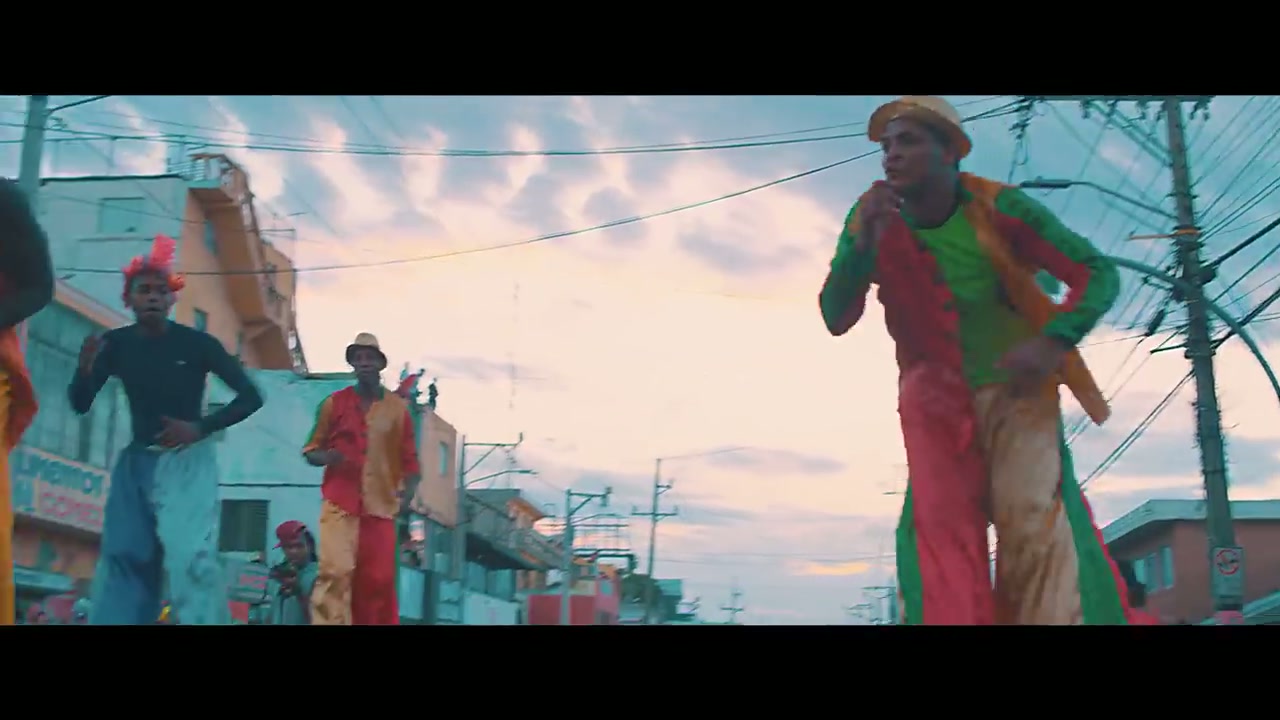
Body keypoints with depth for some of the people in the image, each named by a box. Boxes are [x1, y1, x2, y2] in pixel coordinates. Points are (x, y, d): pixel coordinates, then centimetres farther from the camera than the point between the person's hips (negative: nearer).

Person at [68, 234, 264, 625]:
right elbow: (80, 405, -1)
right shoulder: (116, 344, 0)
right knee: (124, 558, 2)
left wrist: (201, 428, -16)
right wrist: (85, 369, -21)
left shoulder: (196, 343, -8)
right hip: (135, 462, 4)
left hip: (186, 462, -4)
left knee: (190, 557, -17)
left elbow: (250, 397, -5)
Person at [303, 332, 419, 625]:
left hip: (380, 504, 1)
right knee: (336, 571, -14)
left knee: (378, 580, -1)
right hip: (340, 502, -1)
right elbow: (312, 448, 10)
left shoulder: (398, 408, 10)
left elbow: (408, 458, 11)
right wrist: (322, 456, -12)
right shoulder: (334, 403, 8)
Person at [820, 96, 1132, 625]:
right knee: (942, 525, -11)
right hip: (935, 395, 2)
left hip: (1015, 386, -1)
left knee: (1033, 520, -13)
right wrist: (860, 242, -25)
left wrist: (1053, 342, -28)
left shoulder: (999, 208, -13)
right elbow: (835, 320, -9)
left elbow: (1098, 274, -10)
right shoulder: (875, 220, -6)